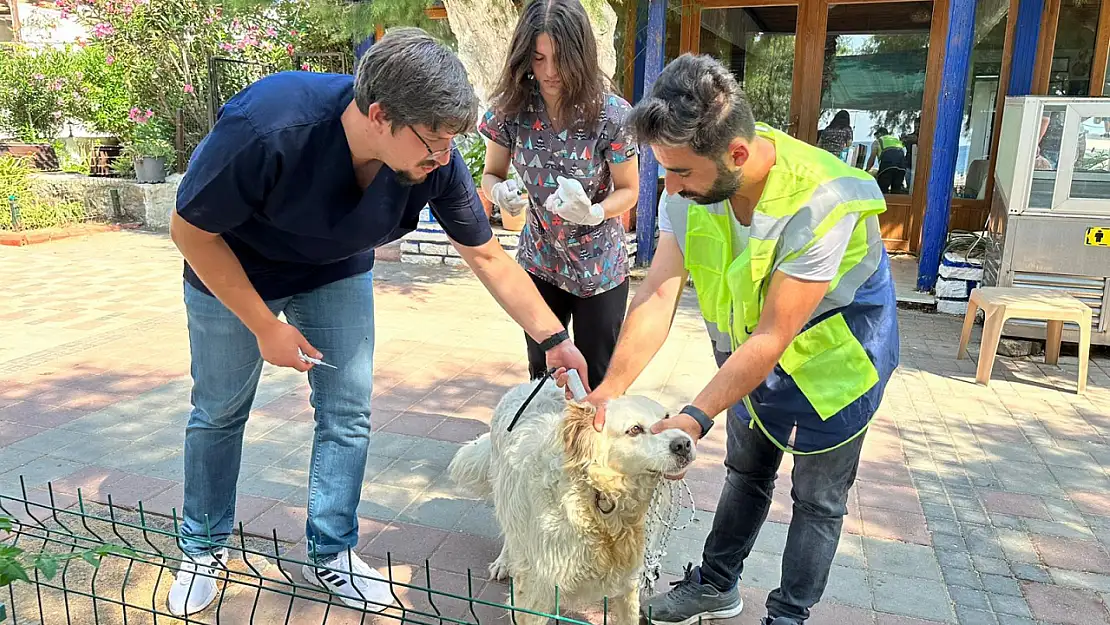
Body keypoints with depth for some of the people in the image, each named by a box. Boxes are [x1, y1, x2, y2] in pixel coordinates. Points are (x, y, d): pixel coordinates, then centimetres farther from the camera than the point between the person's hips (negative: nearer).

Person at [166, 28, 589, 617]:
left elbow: (488, 257, -14)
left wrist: (555, 340, -15)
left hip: (338, 272, 3)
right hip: (230, 272, -3)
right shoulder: (266, 127, -40)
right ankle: (203, 549, 35)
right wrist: (265, 328, -21)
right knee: (219, 412, 11)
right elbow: (191, 231, -24)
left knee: (348, 413, 2)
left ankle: (331, 554, 23)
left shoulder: (436, 160, -27)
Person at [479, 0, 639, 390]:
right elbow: (491, 175, 0)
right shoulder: (512, 107, -12)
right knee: (542, 373, 16)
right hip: (539, 262, 3)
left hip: (600, 269, -3)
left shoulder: (612, 114, -20)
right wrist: (500, 193, -24)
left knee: (596, 379, 7)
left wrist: (593, 212, -30)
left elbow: (628, 191, -9)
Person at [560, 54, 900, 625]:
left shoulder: (819, 203, -38)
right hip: (751, 339, 5)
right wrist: (609, 390, -29)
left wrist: (695, 417, -35)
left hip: (834, 347, -5)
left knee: (818, 496, 7)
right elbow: (658, 295, -22)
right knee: (746, 468, 20)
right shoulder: (691, 182, -21)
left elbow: (772, 338, -34)